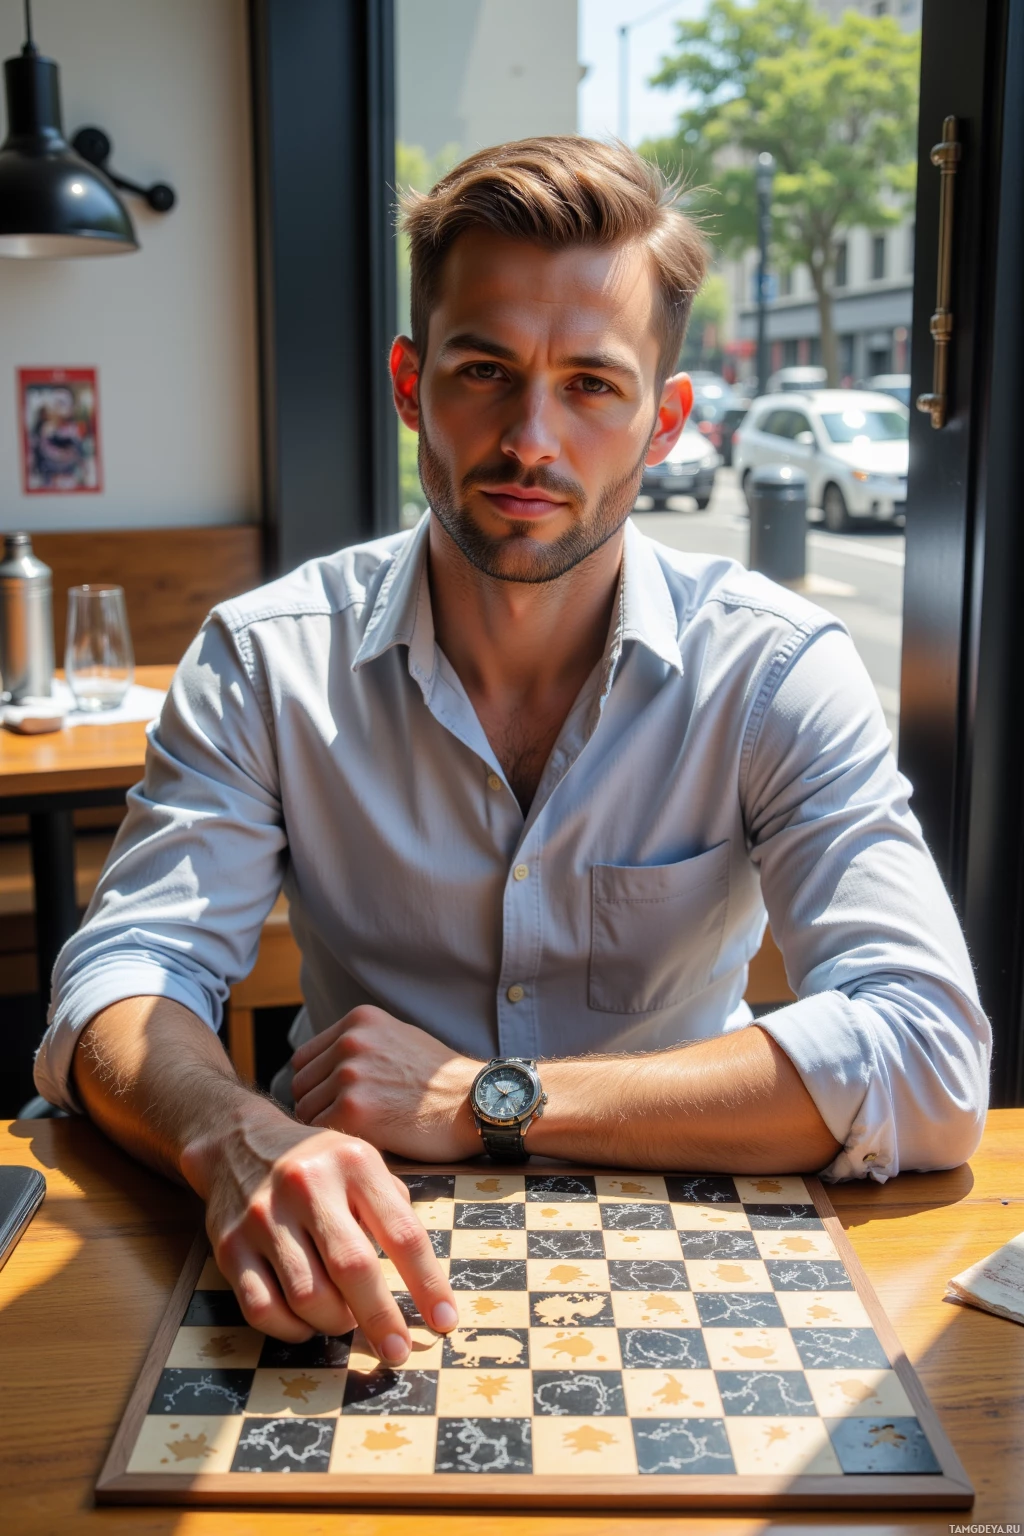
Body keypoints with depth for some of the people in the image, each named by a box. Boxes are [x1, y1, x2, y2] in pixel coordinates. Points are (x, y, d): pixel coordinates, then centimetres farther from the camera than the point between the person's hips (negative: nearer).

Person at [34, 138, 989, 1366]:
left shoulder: (778, 669, -12)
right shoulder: (265, 659, -7)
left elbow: (929, 1062, -21)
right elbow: (118, 984, -11)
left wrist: (486, 1099, -23)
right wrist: (242, 1143, -35)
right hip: (362, 1278, 1)